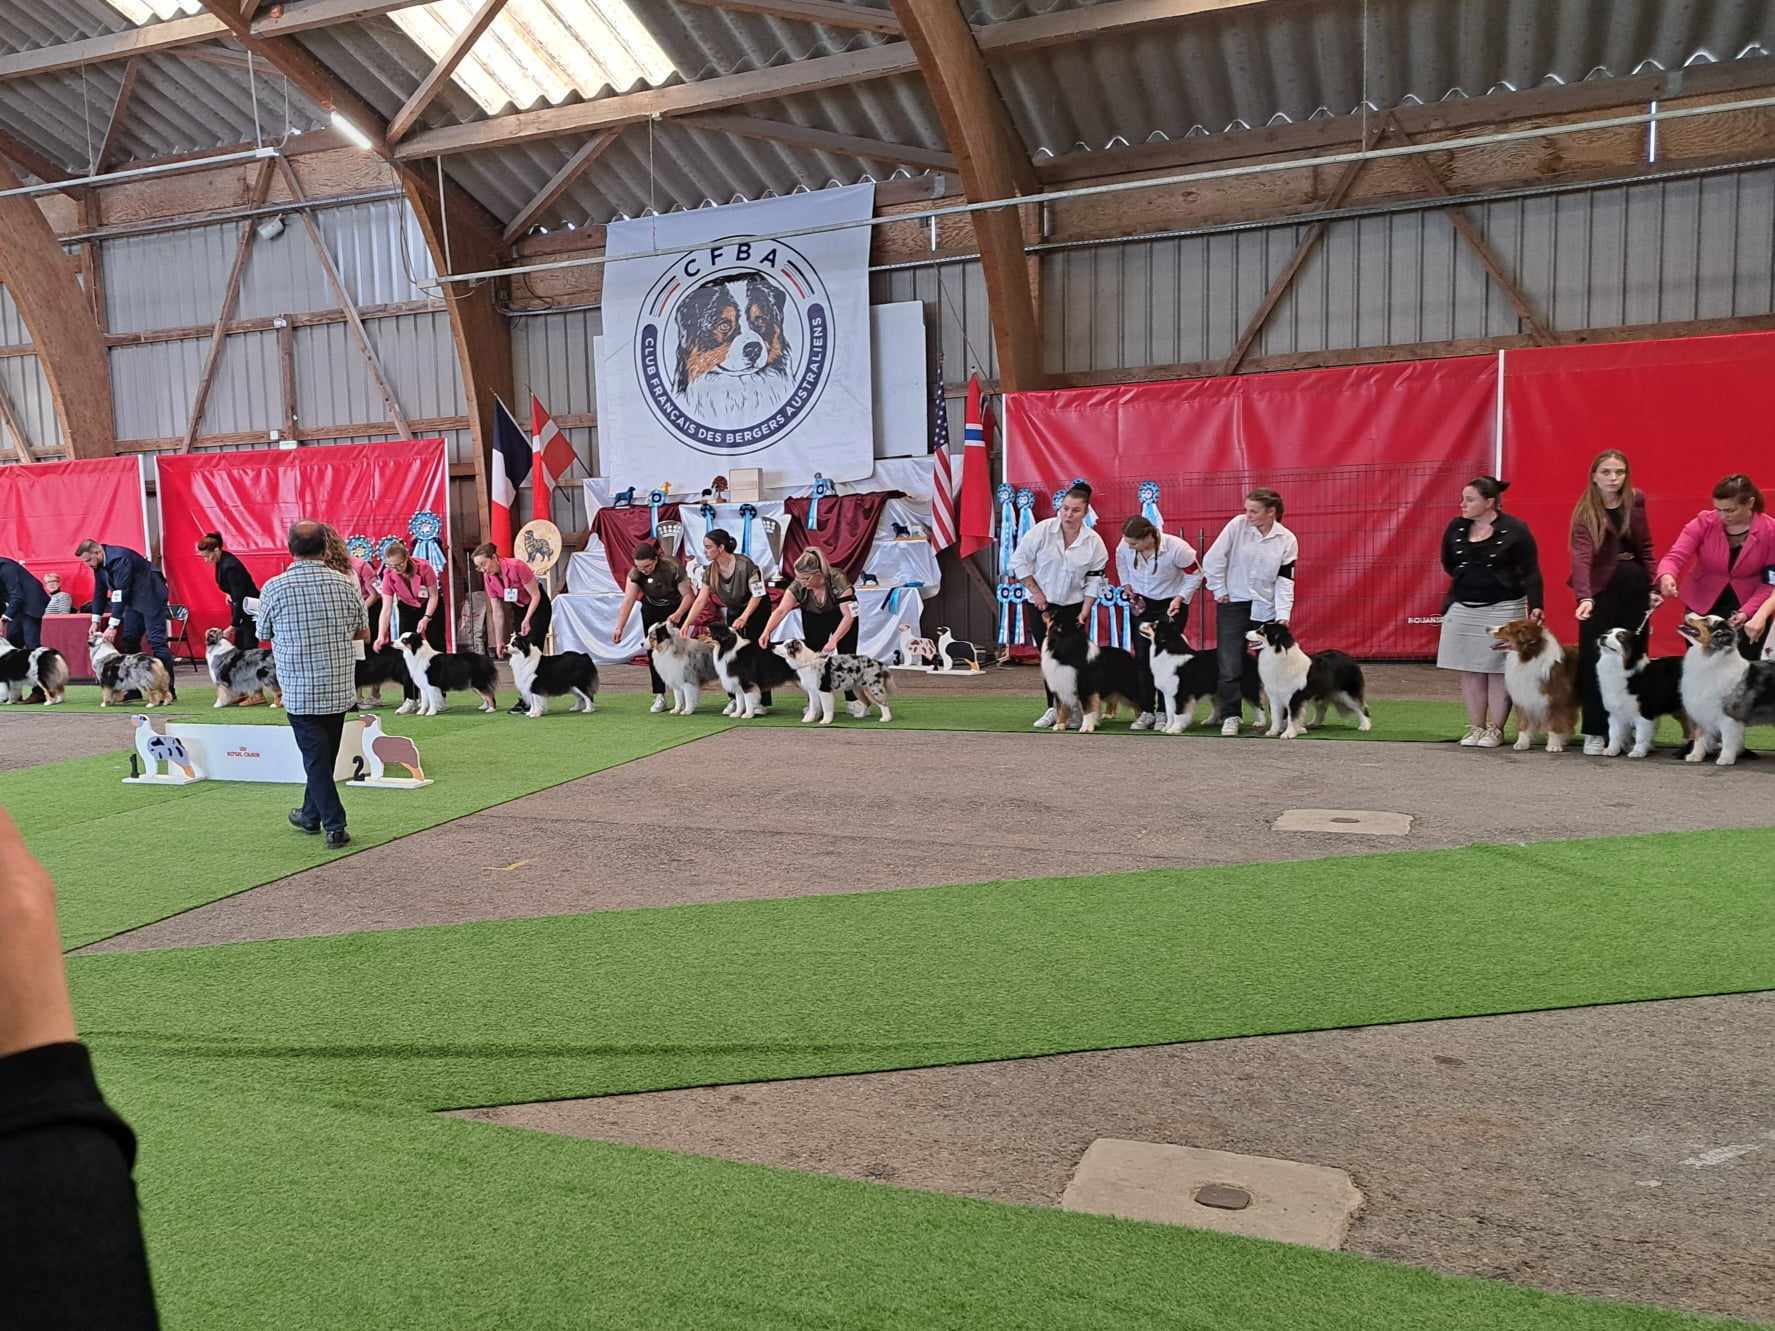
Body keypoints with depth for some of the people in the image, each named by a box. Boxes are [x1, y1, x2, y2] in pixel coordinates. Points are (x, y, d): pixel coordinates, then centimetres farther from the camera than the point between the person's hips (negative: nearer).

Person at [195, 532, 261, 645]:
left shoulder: (229, 566, -26)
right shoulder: (221, 561, 1)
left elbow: (239, 598, -25)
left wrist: (233, 626, -23)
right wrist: (229, 594, 4)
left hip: (250, 610, -9)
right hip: (241, 608, 9)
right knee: (238, 648, 8)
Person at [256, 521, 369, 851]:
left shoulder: (274, 588, -9)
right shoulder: (345, 583, -4)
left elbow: (264, 635, 6)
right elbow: (364, 634, 7)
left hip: (300, 691, -3)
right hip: (340, 690, 3)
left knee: (315, 757, 3)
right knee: (325, 754, 18)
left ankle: (335, 825, 0)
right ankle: (311, 814, 33)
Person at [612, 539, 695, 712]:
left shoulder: (673, 568, -29)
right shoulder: (635, 573, -19)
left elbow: (688, 595, -23)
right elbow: (628, 600, -27)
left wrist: (678, 614, -39)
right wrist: (619, 627, -37)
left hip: (676, 609, -4)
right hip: (651, 611, 4)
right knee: (653, 651, -3)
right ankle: (659, 696, 0)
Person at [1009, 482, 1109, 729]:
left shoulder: (1094, 542, -7)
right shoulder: (1042, 530, -11)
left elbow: (1094, 580, 0)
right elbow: (1020, 560, -6)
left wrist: (1085, 611, -6)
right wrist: (1036, 592, -8)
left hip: (1072, 607, 0)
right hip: (1042, 606, 0)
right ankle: (1053, 709, 12)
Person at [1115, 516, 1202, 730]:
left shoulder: (1176, 548, -27)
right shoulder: (1124, 547, -16)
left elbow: (1195, 575, -11)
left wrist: (1179, 598, -20)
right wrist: (1127, 587, 0)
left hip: (1172, 605, -4)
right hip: (1141, 604, 4)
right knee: (1142, 657, 1)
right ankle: (1146, 711, 8)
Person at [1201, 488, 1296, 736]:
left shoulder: (1287, 540, -3)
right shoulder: (1237, 525, -8)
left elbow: (1285, 581, -3)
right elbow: (1213, 559, -5)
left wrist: (1283, 616, -11)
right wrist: (1219, 590, -4)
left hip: (1266, 608, 1)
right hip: (1233, 604, -1)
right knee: (1230, 666, -5)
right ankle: (1230, 716, 5)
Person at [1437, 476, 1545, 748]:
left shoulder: (1515, 529, -9)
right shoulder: (1456, 527, 3)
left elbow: (1531, 572, -9)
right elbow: (1448, 564, 19)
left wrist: (1535, 606, -17)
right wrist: (1471, 580, 12)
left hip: (1504, 608, -4)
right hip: (1463, 608, 4)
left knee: (1499, 670, 1)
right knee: (1470, 670, 6)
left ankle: (1495, 729, 10)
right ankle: (1475, 728, 14)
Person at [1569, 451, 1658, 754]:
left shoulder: (1636, 501, 3)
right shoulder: (1585, 512, -11)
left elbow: (1645, 547, 12)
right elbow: (1581, 556, -24)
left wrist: (1652, 587, 5)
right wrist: (1584, 597, -38)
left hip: (1635, 587, 5)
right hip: (1601, 590, -4)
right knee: (1596, 661, -5)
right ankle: (1594, 732, 2)